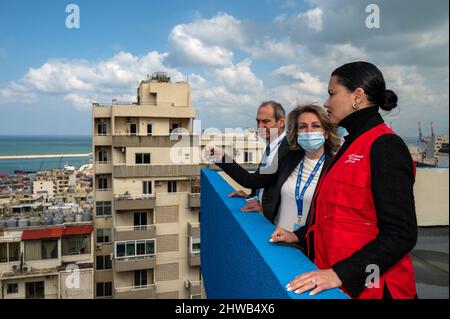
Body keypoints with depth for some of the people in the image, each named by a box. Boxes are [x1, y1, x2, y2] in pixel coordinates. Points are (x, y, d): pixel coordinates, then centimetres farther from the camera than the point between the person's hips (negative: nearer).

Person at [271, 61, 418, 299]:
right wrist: (298, 236, 8)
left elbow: (400, 234, -21)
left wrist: (340, 274, -27)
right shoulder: (352, 144, 9)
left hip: (365, 288, -8)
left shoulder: (385, 146, -17)